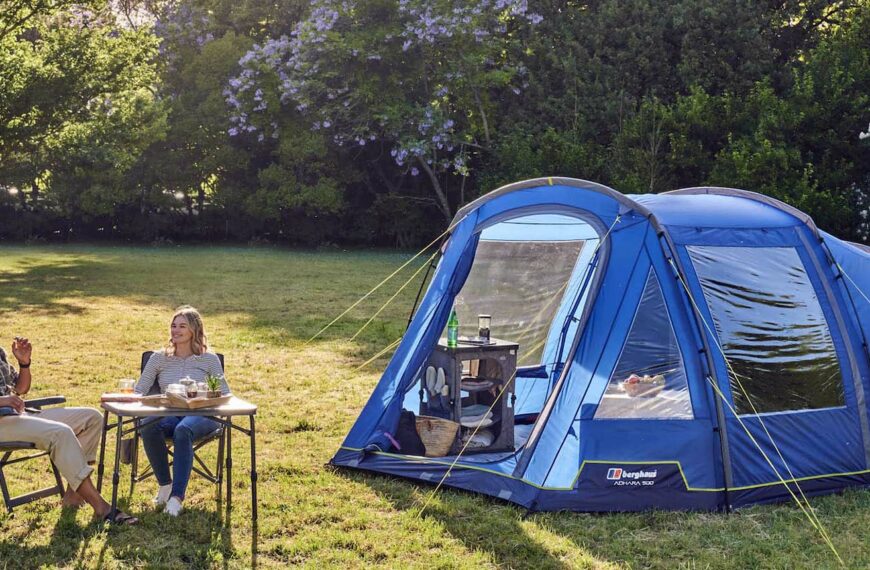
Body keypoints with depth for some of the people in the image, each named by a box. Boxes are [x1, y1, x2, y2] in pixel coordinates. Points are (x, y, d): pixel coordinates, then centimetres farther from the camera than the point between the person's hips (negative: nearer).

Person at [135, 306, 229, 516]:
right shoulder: (159, 357, 18)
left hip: (201, 415, -2)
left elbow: (224, 395, 8)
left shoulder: (209, 359, 13)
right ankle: (165, 484, -16)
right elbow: (138, 392, 14)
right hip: (168, 415, 2)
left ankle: (177, 495, -38)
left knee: (182, 431, -39)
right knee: (149, 428, -35)